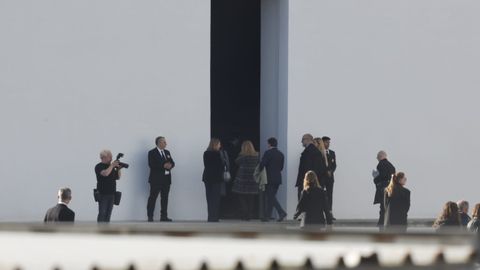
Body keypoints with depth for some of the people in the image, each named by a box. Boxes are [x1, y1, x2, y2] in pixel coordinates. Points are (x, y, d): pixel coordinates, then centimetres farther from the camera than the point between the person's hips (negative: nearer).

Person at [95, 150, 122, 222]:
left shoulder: (110, 166, 15)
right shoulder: (99, 167, -6)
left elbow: (118, 177, 18)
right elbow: (105, 173, -26)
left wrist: (119, 169, 2)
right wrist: (112, 166, -17)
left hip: (111, 194, 7)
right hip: (103, 194, -7)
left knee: (108, 214, 8)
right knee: (102, 213, -9)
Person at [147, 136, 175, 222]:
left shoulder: (167, 152, 17)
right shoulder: (152, 153, -4)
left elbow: (172, 163, 14)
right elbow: (151, 164, -16)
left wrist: (170, 165, -11)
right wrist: (163, 166, -22)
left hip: (166, 179, 6)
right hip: (156, 179, -6)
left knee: (165, 198, 7)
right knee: (153, 198, -5)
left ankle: (164, 216, 12)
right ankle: (150, 217, -4)